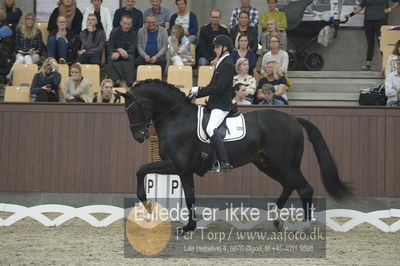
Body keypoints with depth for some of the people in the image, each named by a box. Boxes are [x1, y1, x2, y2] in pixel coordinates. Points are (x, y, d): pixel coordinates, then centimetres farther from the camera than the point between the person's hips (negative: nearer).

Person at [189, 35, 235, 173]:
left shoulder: (227, 64, -13)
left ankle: (224, 163, -26)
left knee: (210, 129, -26)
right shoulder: (221, 63, 18)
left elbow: (219, 87, -21)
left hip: (222, 105, -11)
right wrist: (196, 93, 10)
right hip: (214, 103, 11)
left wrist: (199, 90, -16)